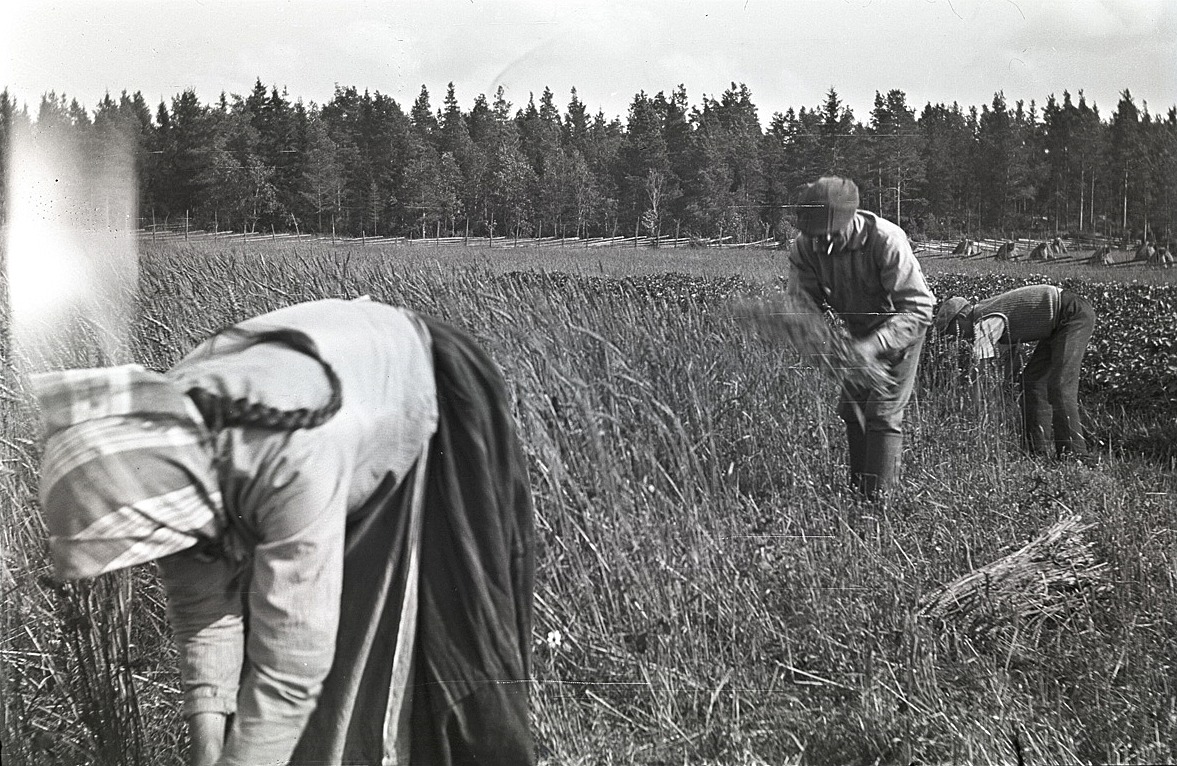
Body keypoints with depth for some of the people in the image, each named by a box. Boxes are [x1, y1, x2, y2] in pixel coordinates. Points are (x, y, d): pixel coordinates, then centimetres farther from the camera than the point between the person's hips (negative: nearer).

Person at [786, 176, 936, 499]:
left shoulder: (886, 241, -36)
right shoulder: (805, 247, -21)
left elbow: (919, 308, -36)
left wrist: (872, 346, -47)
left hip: (898, 331, -5)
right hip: (854, 332, 6)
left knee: (883, 413, -10)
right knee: (851, 409, 10)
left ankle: (878, 497, -3)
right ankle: (857, 490, 23)